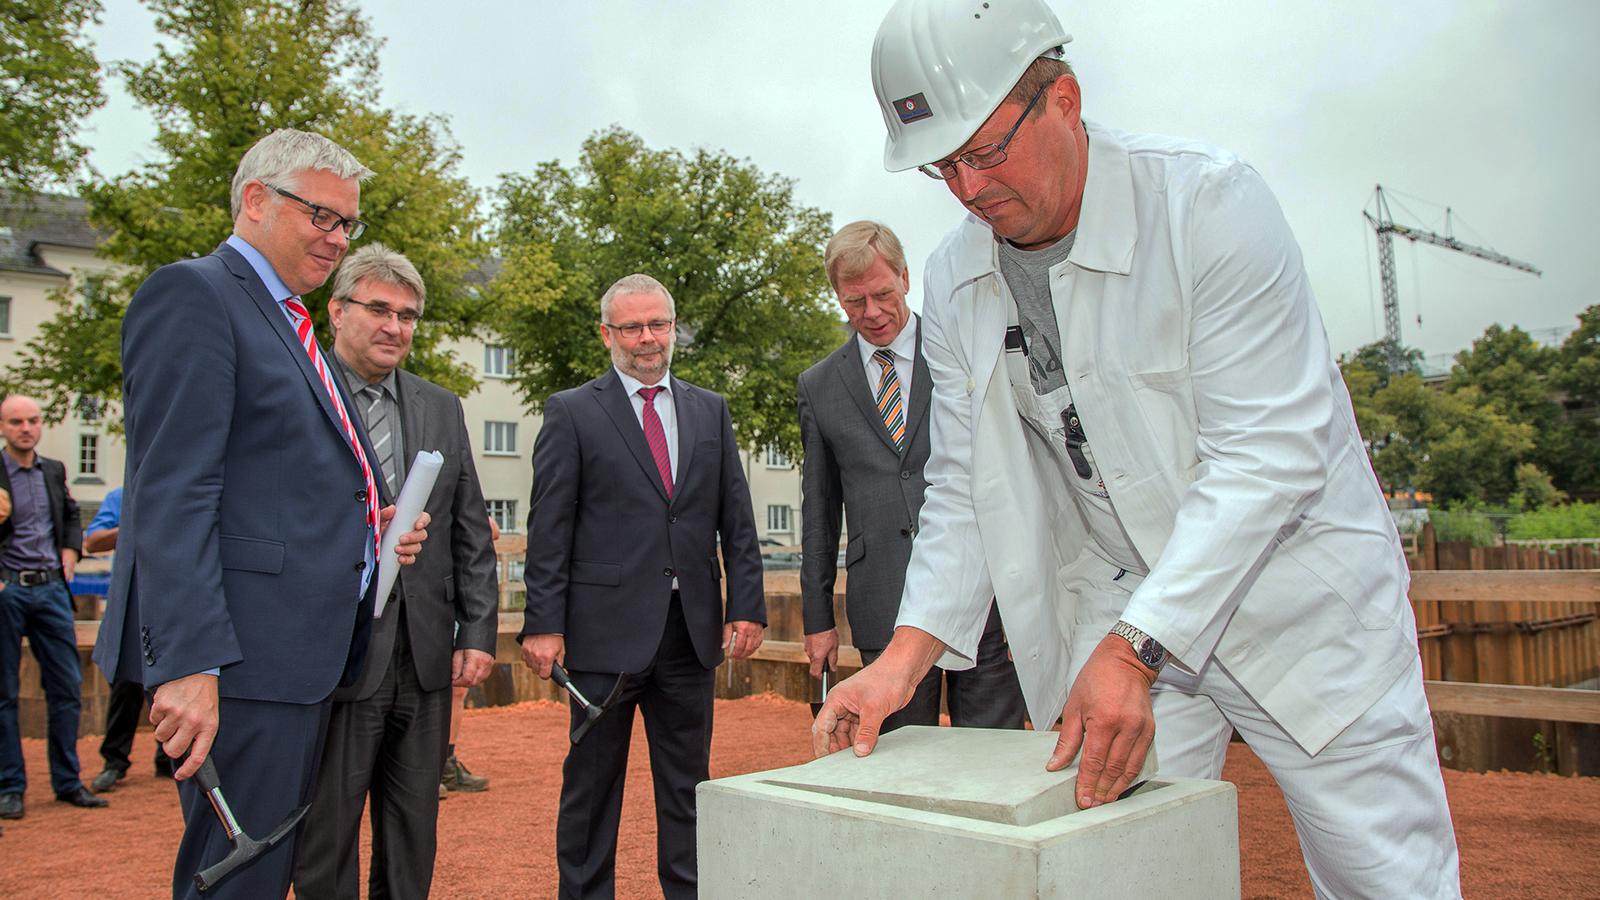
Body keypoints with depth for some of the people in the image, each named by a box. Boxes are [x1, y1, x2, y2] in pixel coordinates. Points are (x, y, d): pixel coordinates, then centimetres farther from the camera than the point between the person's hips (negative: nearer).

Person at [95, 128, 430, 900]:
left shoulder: (291, 327, 21)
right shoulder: (191, 295, -8)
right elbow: (173, 494, -18)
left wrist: (367, 529, 6)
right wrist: (188, 661, -24)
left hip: (302, 654, 10)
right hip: (237, 659, -9)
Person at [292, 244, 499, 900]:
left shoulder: (442, 409, 13)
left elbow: (471, 533, 11)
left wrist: (478, 632, 4)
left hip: (426, 661, 5)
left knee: (413, 843, 15)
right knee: (325, 847, 7)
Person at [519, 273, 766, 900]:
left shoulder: (710, 411, 12)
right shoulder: (571, 413, 2)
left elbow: (736, 519, 10)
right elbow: (549, 530, -3)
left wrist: (747, 606, 1)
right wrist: (543, 624, -10)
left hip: (692, 630, 3)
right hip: (606, 631, -3)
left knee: (687, 786, 13)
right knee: (591, 785, 9)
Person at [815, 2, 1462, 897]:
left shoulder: (1209, 199, -19)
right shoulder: (957, 281, -3)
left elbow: (1267, 453, -23)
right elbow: (966, 489, 0)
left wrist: (1133, 652, -30)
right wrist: (905, 657, -13)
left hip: (1295, 586, -3)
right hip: (1122, 604, 3)